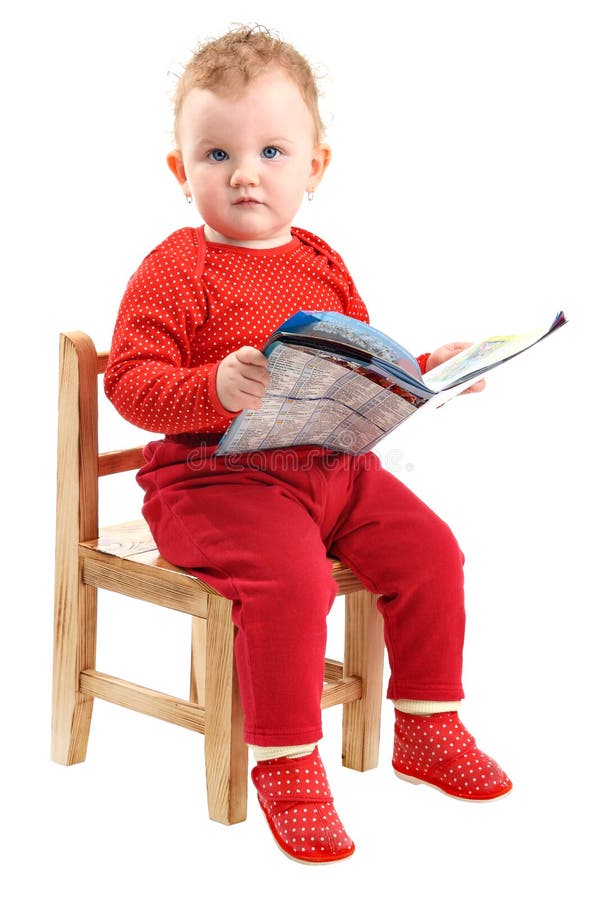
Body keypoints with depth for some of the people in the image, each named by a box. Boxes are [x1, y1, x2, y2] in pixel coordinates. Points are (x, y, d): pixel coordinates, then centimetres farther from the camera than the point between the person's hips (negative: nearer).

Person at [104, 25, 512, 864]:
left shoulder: (322, 265, 14)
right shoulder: (177, 269, -6)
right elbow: (130, 381, -13)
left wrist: (424, 372, 9)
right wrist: (216, 391, -29)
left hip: (335, 465, 7)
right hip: (216, 474, -6)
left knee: (428, 548, -5)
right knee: (290, 576, -30)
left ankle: (428, 728, 14)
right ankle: (285, 765, -14)